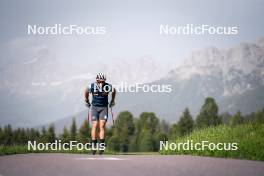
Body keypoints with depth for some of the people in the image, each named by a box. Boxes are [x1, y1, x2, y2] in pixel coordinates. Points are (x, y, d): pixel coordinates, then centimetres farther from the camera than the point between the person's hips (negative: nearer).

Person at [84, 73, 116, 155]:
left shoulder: (108, 86, -15)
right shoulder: (92, 86, -15)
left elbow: (114, 91, 8)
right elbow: (86, 92, 8)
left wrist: (112, 101, 17)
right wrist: (87, 101, 17)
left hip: (104, 108, 0)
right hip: (94, 107, 0)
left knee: (102, 126, -12)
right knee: (94, 126, -8)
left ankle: (101, 145, -15)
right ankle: (93, 146, -2)